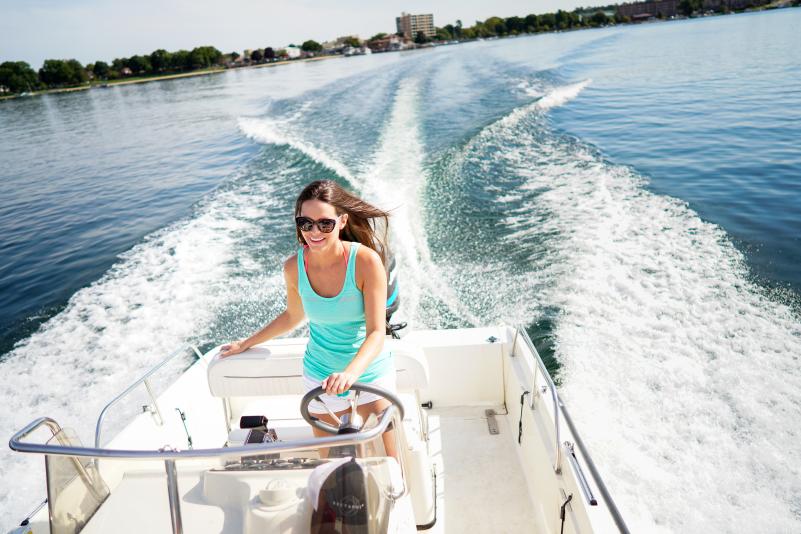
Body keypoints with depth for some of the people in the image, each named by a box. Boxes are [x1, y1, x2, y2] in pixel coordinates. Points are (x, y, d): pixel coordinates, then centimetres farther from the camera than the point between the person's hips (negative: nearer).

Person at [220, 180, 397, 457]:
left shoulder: (366, 261, -22)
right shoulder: (294, 267, -11)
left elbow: (377, 332, -23)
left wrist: (351, 373, -41)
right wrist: (246, 343, 18)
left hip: (370, 370, -2)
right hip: (322, 376, 3)